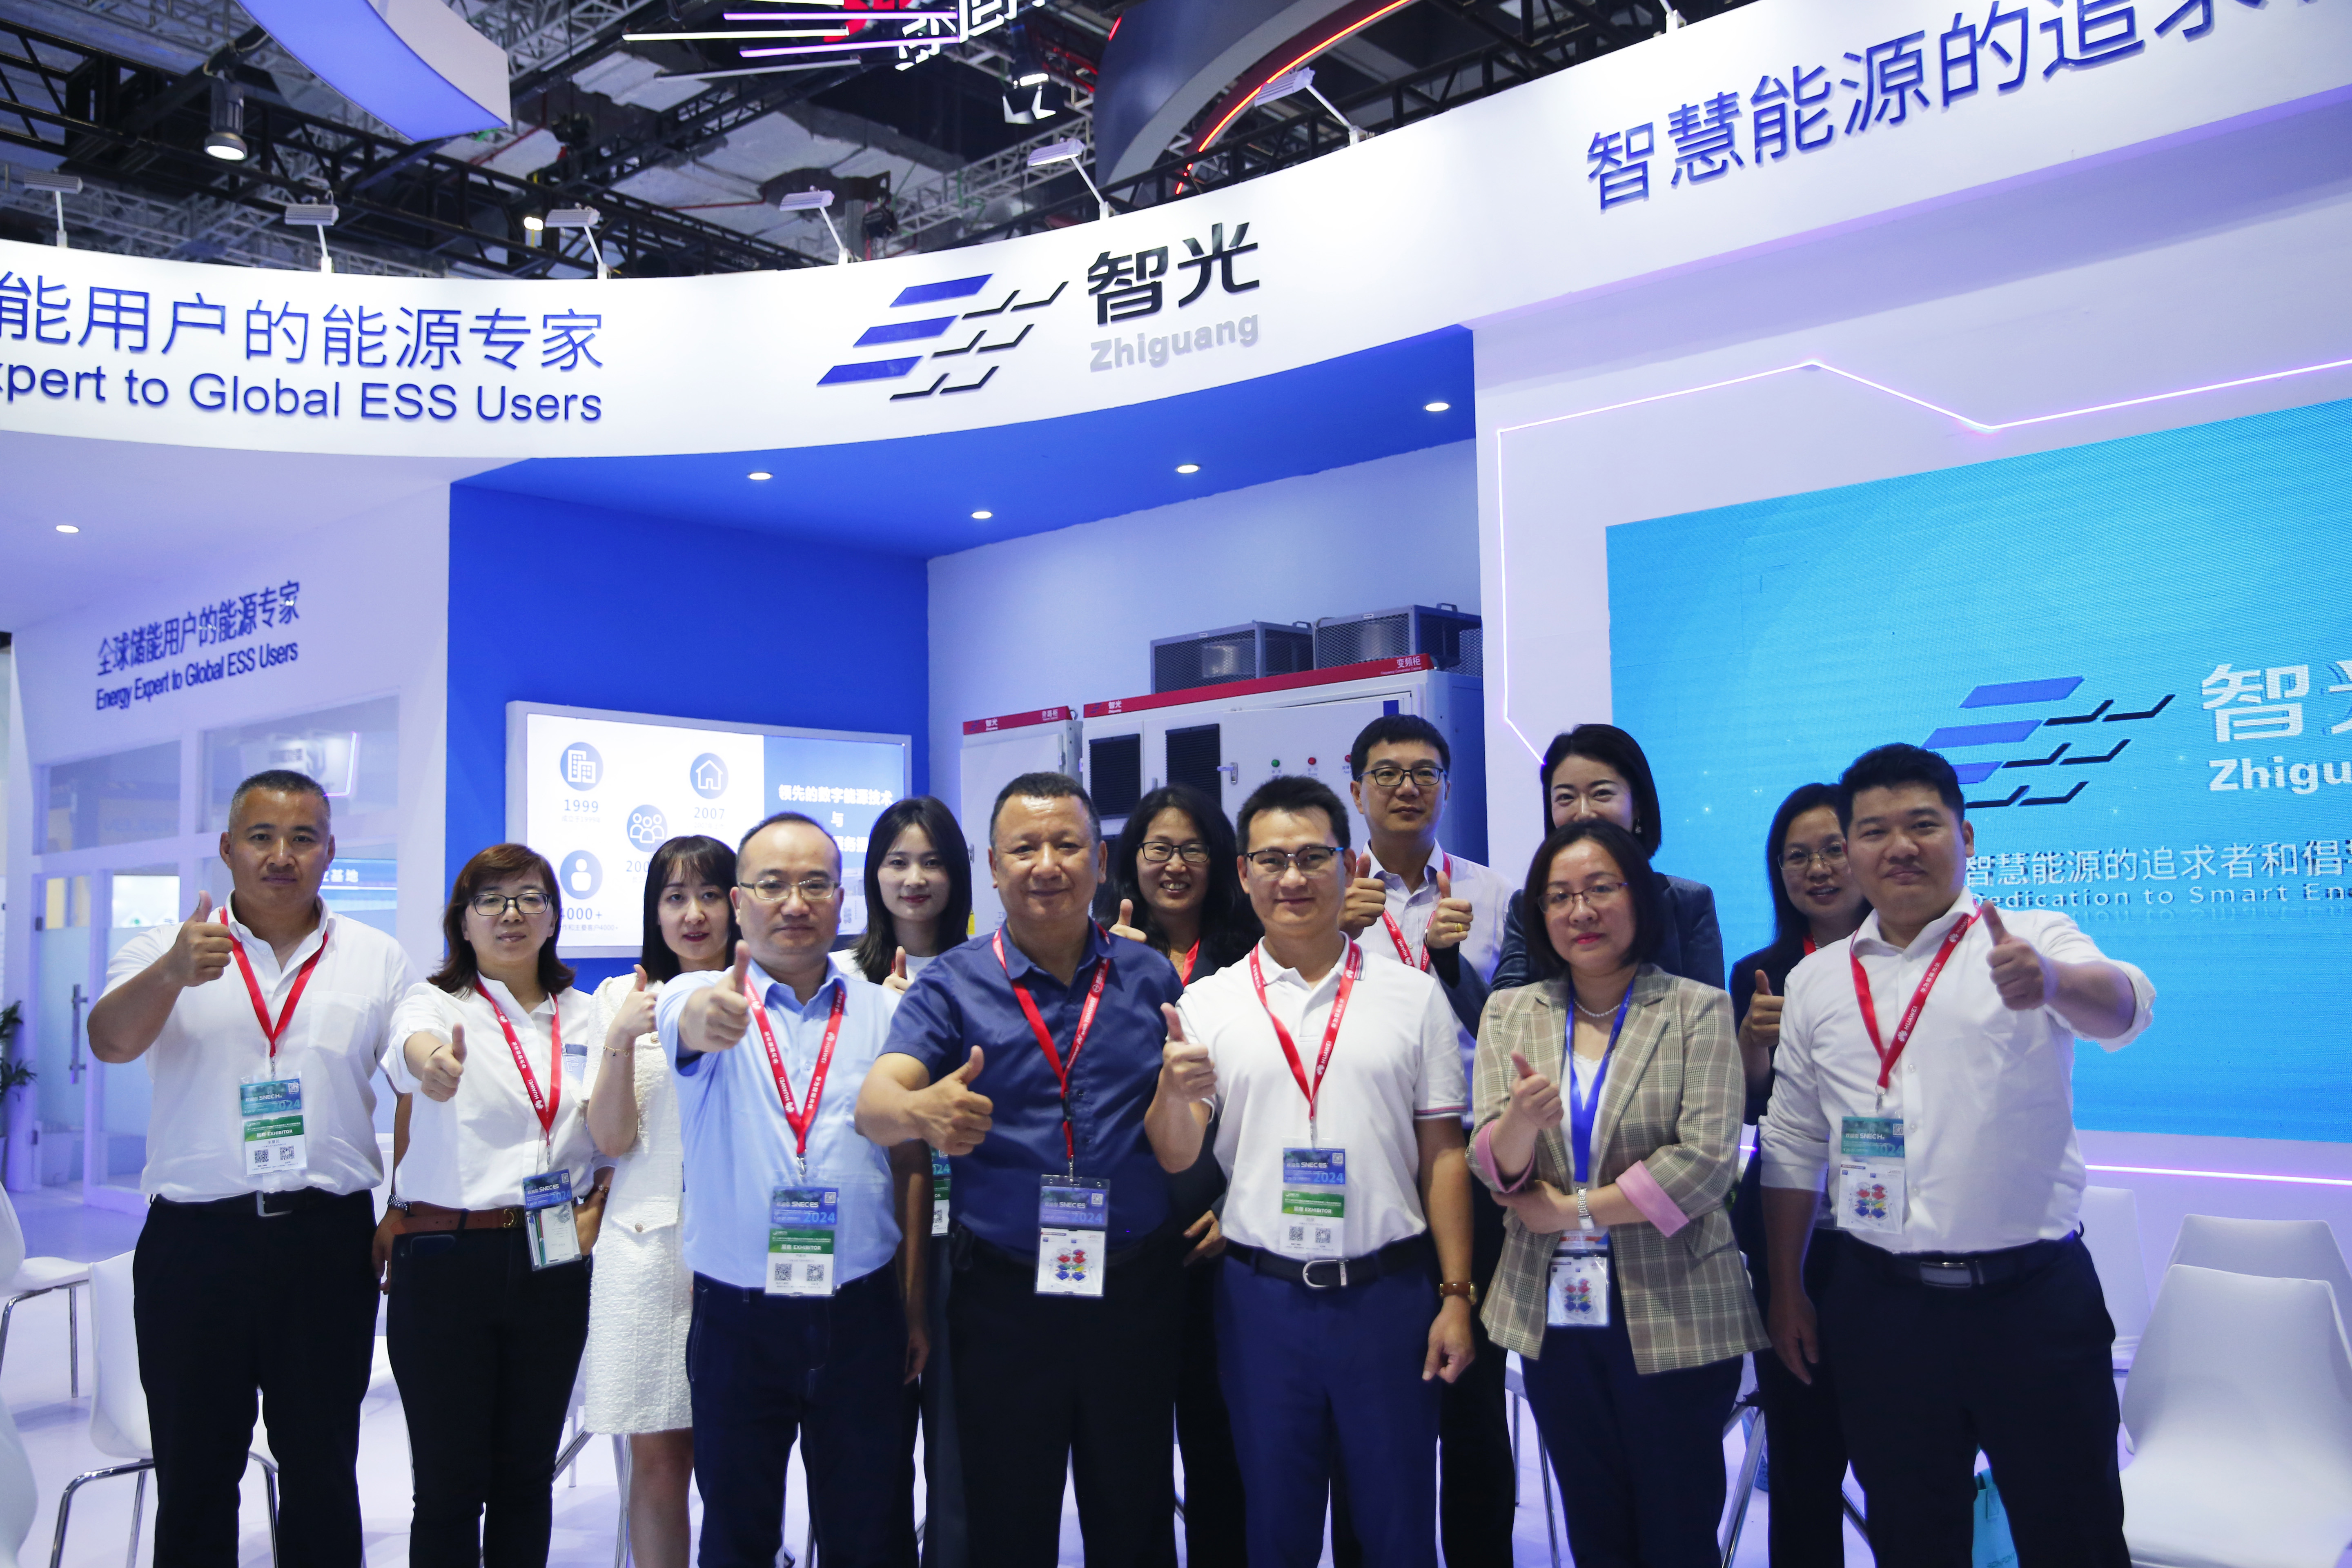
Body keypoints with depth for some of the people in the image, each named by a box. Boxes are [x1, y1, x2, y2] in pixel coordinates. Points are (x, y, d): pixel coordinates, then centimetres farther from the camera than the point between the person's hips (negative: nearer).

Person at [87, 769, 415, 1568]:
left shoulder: (379, 961, 7)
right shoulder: (164, 950, 4)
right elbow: (111, 1041, -15)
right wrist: (172, 974, -35)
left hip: (329, 1238, 1)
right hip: (195, 1239, 0)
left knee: (322, 1467, 10)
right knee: (193, 1470, 9)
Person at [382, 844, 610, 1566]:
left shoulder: (587, 1017, 8)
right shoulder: (436, 1004, -3)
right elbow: (414, 1046, -28)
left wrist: (599, 1208, -3)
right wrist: (434, 1065, -51)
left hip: (554, 1263, 3)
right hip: (446, 1261, -3)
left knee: (527, 1473, 12)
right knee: (450, 1484, 3)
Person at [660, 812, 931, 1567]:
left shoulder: (884, 1012, 3)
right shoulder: (703, 998, -2)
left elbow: (911, 1163, 6)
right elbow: (686, 1022, -28)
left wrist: (914, 1306, 4)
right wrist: (707, 1015, -52)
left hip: (862, 1315, 1)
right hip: (736, 1316, -1)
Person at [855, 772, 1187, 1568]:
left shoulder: (1150, 978, 3)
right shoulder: (953, 983, -3)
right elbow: (875, 1103, -17)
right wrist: (924, 1111, -39)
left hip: (1136, 1290, 1)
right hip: (1002, 1295, -1)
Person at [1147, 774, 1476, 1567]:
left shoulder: (1414, 996, 2)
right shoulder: (1206, 1003, 1)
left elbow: (1443, 1154, 3)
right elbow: (1174, 1158, -2)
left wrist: (1457, 1295, -2)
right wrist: (1175, 1091, -23)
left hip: (1389, 1292, 0)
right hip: (1261, 1294, 1)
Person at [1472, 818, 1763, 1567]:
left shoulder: (1699, 1011, -3)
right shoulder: (1509, 1013, 6)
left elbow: (1706, 1161, -13)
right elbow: (1494, 1166, -1)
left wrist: (1572, 1210, -12)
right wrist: (1521, 1119, -23)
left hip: (1674, 1314, -3)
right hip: (1555, 1314, 3)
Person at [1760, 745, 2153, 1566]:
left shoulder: (2034, 942, -4)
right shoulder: (1815, 980, 6)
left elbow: (2121, 1006, -26)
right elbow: (1793, 1147, 11)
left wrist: (2052, 982, -47)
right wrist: (1786, 1290, 9)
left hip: (2035, 1298, -3)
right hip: (1878, 1305, 3)